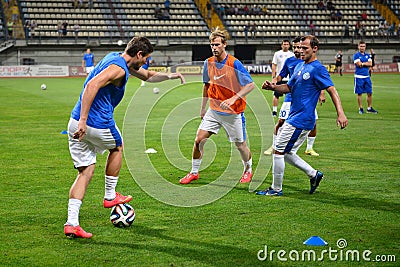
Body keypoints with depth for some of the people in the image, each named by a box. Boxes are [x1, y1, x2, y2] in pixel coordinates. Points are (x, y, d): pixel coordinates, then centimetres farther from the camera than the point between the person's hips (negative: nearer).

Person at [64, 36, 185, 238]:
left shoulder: (117, 59, 19)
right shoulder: (118, 68, -14)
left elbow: (147, 76, 35)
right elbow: (92, 85, -28)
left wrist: (170, 76, 26)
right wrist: (83, 121, -32)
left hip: (76, 123, 8)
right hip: (98, 123, -8)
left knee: (86, 171, 9)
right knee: (117, 147, 23)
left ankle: (72, 223, -1)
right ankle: (110, 196, 33)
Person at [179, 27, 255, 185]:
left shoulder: (234, 63, -17)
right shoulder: (209, 63, 0)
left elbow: (250, 85, -18)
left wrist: (233, 99, -29)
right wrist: (203, 107, 18)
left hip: (233, 112, -4)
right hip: (214, 111, 4)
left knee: (240, 145, 7)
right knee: (199, 140, -5)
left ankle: (248, 170, 35)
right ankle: (194, 172, 12)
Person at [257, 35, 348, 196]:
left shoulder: (318, 69, -13)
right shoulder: (299, 66, 15)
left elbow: (332, 91, -18)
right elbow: (289, 87, 23)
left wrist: (340, 113, -30)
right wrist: (273, 87, 3)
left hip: (301, 120, -9)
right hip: (293, 117, 9)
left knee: (278, 151, -5)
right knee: (286, 153, 13)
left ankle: (276, 189, 6)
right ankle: (313, 174, 22)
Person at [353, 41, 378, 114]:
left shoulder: (368, 55, 13)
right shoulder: (356, 55, -2)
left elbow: (370, 64, 0)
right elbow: (358, 64, -14)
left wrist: (362, 63, -8)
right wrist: (366, 63, -3)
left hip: (367, 76, 4)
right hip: (359, 77, -4)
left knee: (369, 93, 3)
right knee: (359, 93, 2)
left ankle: (369, 108, 13)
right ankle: (360, 108, 10)